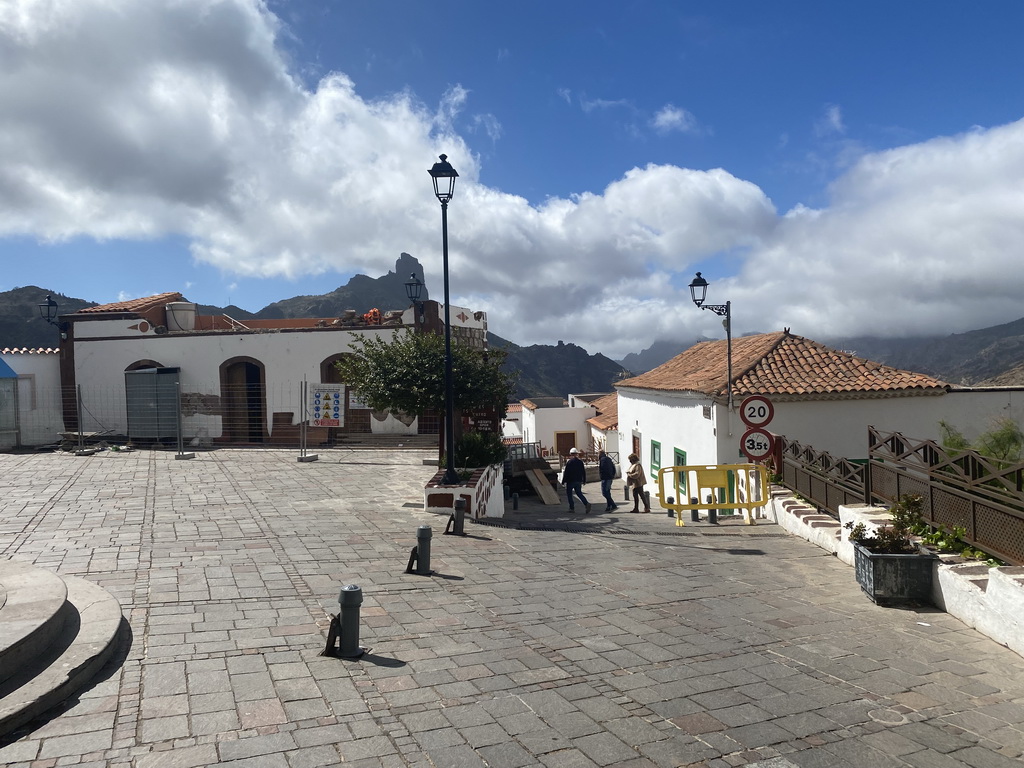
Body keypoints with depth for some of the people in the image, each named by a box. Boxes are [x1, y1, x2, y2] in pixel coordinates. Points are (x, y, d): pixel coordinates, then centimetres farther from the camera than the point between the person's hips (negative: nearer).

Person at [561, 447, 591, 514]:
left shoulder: (569, 462, -12)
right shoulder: (580, 462, 4)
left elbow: (566, 473, -12)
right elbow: (583, 472, 8)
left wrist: (563, 481, -6)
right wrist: (584, 480, 16)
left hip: (570, 481, -5)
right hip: (578, 481, 5)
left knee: (569, 494, 9)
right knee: (579, 493, 11)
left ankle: (572, 508, 8)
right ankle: (586, 504, -11)